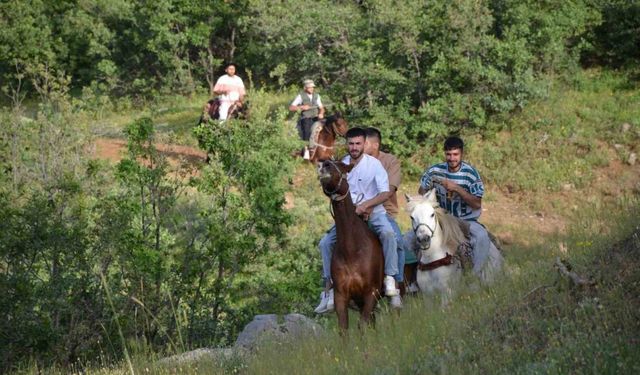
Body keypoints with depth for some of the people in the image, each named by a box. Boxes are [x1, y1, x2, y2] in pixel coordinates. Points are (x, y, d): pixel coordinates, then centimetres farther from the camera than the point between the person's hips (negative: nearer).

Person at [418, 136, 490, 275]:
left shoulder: (470, 174, -11)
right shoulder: (435, 171, -2)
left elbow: (477, 204, -13)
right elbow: (422, 191, 13)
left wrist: (457, 189, -25)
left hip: (466, 220, -3)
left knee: (481, 237, -32)